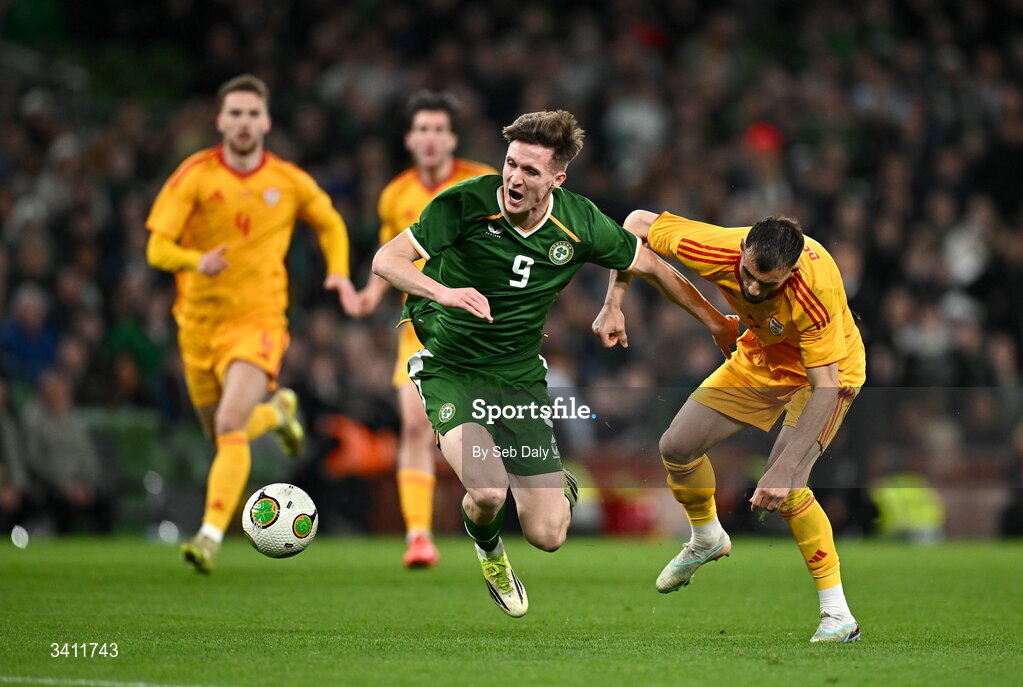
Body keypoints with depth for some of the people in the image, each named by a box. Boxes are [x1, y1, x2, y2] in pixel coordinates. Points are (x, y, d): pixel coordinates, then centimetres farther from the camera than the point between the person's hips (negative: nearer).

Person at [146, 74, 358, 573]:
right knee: (223, 434, 15)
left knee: (230, 425, -23)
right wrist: (198, 263, -32)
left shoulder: (289, 182, -1)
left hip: (257, 320, -2)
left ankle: (211, 535, -23)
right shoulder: (195, 176, -6)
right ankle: (277, 411, 48)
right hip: (200, 323, 2)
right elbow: (157, 247, -11)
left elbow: (330, 223, 20)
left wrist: (339, 272, 3)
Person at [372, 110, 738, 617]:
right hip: (451, 370, -2)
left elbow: (650, 267, 7)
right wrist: (444, 291, -39)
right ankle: (487, 548, 12)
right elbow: (386, 260, -20)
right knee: (489, 491, -27)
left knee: (547, 536, -5)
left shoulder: (579, 224, -11)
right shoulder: (467, 203, -19)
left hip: (520, 379, 2)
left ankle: (559, 483, 34)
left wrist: (716, 323, 15)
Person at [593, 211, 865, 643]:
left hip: (829, 369, -5)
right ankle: (707, 540, 32)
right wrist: (613, 304, -20)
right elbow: (639, 223, -14)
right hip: (760, 359, 5)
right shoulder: (718, 251, -30)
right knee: (677, 447, 1)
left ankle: (838, 616, -13)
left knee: (783, 486, -24)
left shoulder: (816, 292, -41)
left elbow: (825, 387, -39)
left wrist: (784, 471, -45)